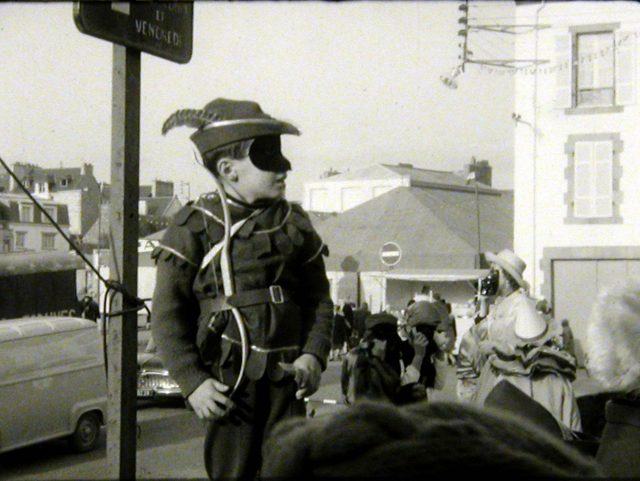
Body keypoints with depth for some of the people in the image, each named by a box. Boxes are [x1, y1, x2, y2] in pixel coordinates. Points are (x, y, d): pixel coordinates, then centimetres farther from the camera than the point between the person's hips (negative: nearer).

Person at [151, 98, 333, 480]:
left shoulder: (294, 222, 10)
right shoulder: (194, 226, -3)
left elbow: (319, 298, 14)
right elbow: (168, 315, -4)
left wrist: (314, 355, -2)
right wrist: (193, 382, -11)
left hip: (286, 378, 3)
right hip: (228, 380, -3)